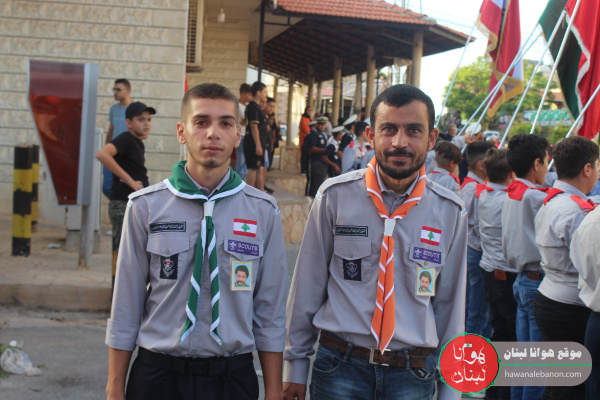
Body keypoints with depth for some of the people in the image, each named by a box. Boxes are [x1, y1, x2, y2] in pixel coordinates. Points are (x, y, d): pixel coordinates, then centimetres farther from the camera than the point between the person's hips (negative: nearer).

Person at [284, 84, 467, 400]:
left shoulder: (451, 212, -1)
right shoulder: (335, 196, -6)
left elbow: (450, 302, 6)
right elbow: (307, 284, 1)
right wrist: (296, 363, 6)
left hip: (413, 374, 1)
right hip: (340, 365, -1)